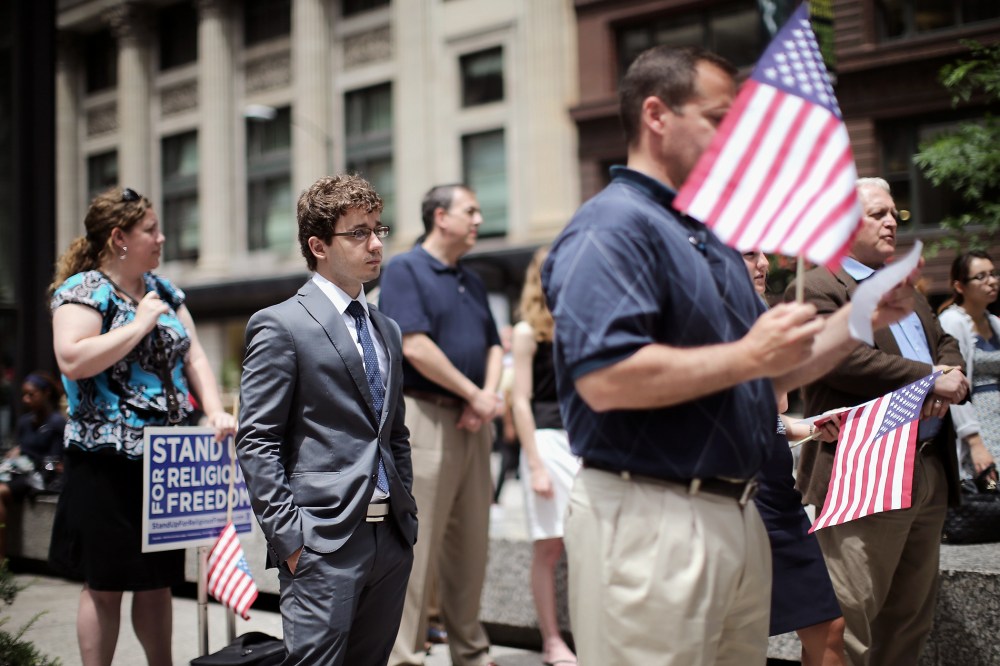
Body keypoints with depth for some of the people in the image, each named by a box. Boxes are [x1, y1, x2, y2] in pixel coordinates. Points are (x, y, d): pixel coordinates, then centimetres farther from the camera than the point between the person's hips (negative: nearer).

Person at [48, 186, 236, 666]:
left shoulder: (164, 291, 12)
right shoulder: (82, 291, -8)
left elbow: (194, 357, 9)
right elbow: (72, 361, -23)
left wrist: (215, 411, -7)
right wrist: (140, 324, -18)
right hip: (108, 464, -6)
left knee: (158, 582, 15)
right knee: (105, 585, 3)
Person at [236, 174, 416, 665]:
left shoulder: (387, 330, 17)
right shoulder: (281, 325, -5)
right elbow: (256, 442, -10)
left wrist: (407, 519, 14)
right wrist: (287, 537, -14)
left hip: (392, 539, 7)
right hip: (324, 543, -7)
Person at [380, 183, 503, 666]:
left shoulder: (472, 281, 19)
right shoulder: (405, 270, -5)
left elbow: (492, 344, 17)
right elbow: (415, 346, -16)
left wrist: (488, 398, -3)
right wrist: (475, 394, -11)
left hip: (471, 421, 8)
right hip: (425, 415, -7)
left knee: (471, 543, 12)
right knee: (418, 543, -5)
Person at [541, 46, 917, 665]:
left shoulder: (711, 237, 18)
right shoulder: (611, 227, -12)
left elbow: (771, 375, 23)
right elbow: (604, 380, -26)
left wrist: (861, 317, 11)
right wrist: (745, 356, -19)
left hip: (737, 515, 9)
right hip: (651, 517, -9)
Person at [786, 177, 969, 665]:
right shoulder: (815, 290, -7)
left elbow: (944, 343, 21)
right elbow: (846, 360, -20)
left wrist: (950, 379, -3)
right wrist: (931, 379, -14)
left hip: (930, 472, 9)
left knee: (912, 615, 16)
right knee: (849, 623, -6)